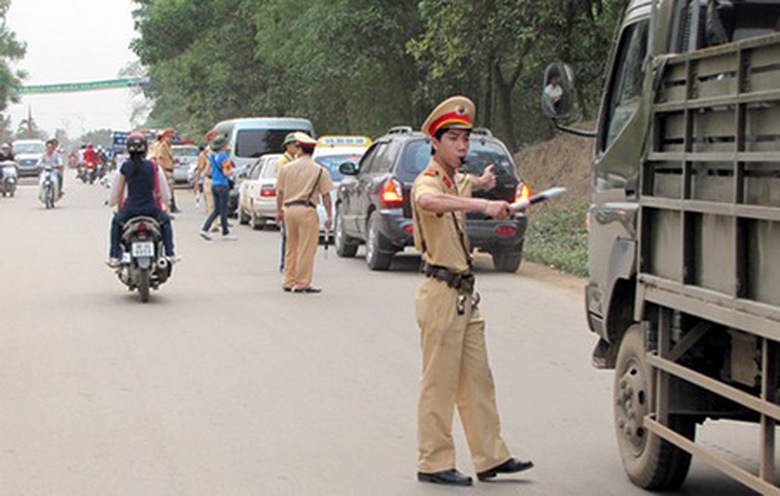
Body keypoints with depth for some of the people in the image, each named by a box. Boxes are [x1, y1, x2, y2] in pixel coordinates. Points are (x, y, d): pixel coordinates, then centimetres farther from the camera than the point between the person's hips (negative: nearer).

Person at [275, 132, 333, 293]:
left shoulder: (286, 168, 7)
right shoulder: (320, 171, -2)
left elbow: (280, 192, 11)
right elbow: (325, 195, -4)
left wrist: (279, 211, 22)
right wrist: (329, 216, 1)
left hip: (289, 209, 4)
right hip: (307, 210, -4)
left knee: (291, 247, 15)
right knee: (306, 249, -1)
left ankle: (288, 281, 19)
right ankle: (302, 284, -2)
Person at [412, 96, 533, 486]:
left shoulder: (457, 181, 15)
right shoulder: (428, 182, -15)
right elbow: (428, 201, -44)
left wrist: (481, 182, 38)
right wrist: (483, 204, -50)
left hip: (465, 294, 9)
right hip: (441, 292, -9)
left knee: (477, 380, 11)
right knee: (439, 382, -3)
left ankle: (490, 457, 17)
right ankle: (433, 464, 4)